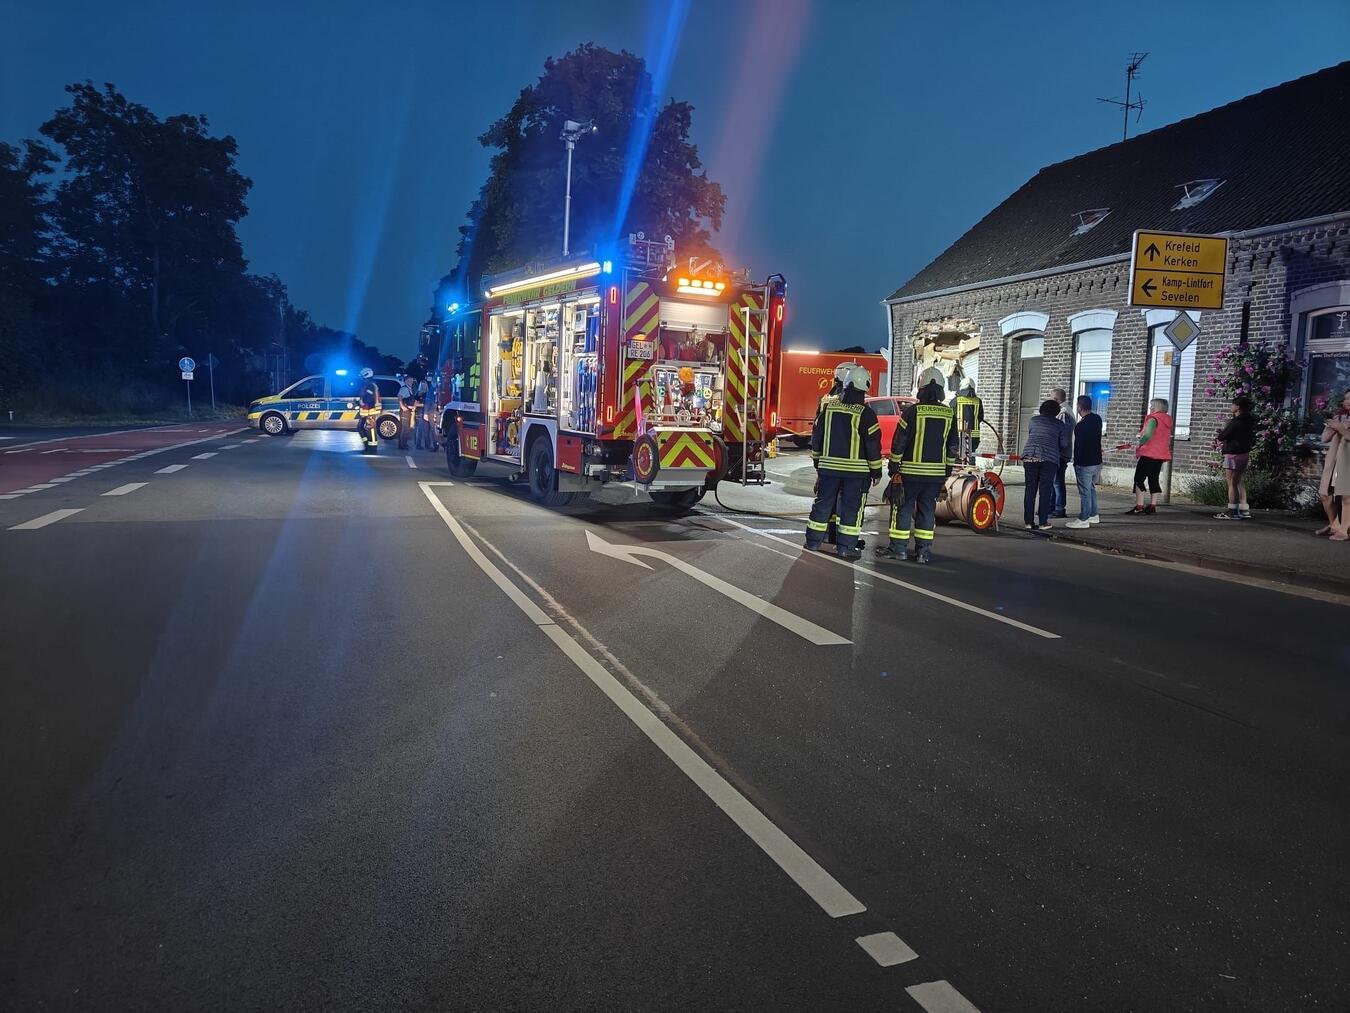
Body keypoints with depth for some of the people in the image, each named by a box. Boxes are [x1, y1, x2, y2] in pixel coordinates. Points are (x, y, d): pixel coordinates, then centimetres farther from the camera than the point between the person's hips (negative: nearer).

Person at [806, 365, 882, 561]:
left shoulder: (829, 408, 2)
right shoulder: (865, 414, -11)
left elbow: (816, 438, 9)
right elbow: (873, 444, -8)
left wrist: (818, 463, 21)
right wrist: (876, 471, 1)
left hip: (829, 467, 4)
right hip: (857, 470, -3)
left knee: (823, 503, 12)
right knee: (851, 507, 4)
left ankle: (814, 540, 16)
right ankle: (846, 547, 5)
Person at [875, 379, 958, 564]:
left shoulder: (912, 411, -9)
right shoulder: (950, 414, 4)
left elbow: (899, 441, -8)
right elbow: (954, 445, 10)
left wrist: (893, 465, 2)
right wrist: (948, 468, 20)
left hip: (911, 471, -4)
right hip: (937, 472, 4)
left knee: (903, 507, 4)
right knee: (927, 509, 10)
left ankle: (898, 548, 5)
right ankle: (923, 550, 10)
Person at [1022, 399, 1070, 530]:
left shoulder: (1034, 420, 14)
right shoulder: (1059, 424, 7)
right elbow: (1064, 444, 5)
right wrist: (1065, 457, 23)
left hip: (1029, 455, 3)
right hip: (1049, 458, -2)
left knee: (1030, 489, 6)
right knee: (1045, 490, 2)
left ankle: (1029, 521, 6)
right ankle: (1043, 522, 2)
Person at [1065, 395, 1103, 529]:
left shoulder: (1081, 426, -20)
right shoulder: (1097, 419, 5)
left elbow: (1078, 446, -17)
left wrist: (1076, 462, -10)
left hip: (1084, 463, -8)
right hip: (1097, 461, 8)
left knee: (1084, 492, -3)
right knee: (1091, 488, 20)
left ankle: (1083, 520, 2)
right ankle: (1093, 515, 28)